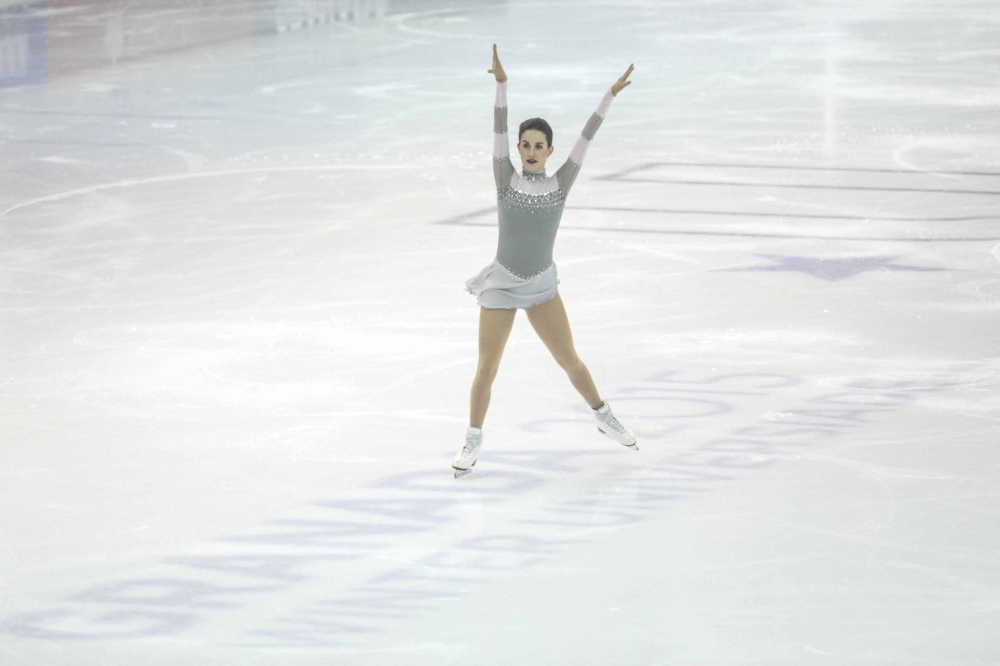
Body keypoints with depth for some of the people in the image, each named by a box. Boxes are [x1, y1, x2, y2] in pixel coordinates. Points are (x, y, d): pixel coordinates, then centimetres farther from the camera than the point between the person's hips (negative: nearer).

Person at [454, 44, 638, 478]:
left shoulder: (560, 184, -3)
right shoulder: (506, 180, -7)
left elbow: (586, 137, -6)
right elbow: (498, 132, -16)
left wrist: (610, 95, -9)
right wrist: (501, 85, -26)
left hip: (542, 286, 1)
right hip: (501, 286, -1)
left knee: (570, 360, 10)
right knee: (486, 369, 1)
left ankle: (605, 417, 31)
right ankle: (473, 441, 15)